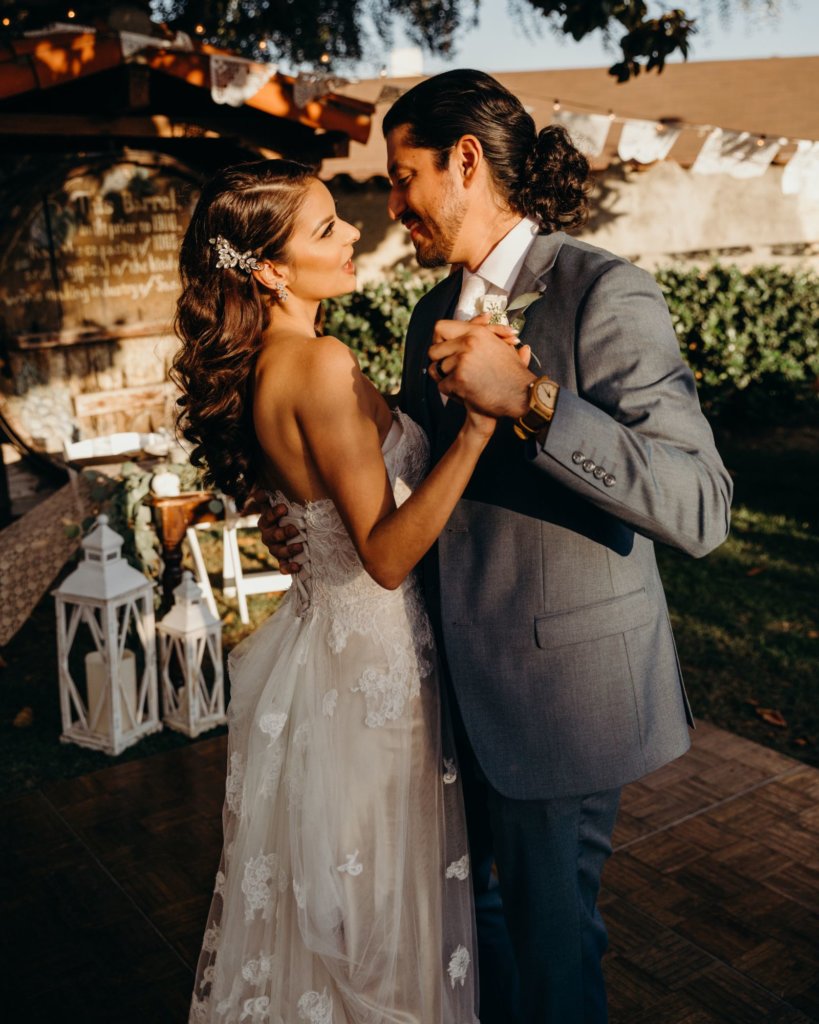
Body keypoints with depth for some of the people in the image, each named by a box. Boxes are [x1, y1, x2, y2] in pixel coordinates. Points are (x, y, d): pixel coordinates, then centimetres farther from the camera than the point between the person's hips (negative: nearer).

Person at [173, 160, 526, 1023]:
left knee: (315, 890, 27)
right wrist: (476, 430, -34)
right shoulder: (324, 365, -25)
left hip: (321, 631, 9)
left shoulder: (254, 368, 3)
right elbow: (387, 555, -27)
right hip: (374, 658, -9)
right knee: (381, 902, 14)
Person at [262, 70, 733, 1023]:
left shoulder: (604, 293, -18)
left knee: (550, 930, 14)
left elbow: (699, 506, -27)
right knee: (467, 901, 25)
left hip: (559, 687, -7)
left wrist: (529, 397, -33)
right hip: (460, 678, 7)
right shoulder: (436, 313, 7)